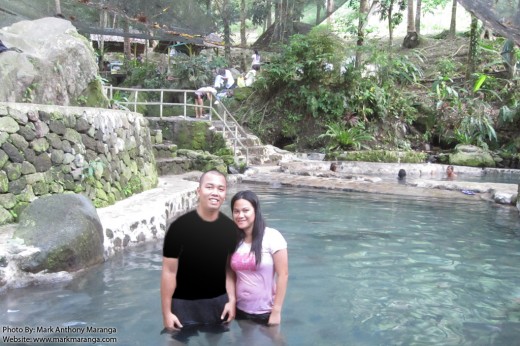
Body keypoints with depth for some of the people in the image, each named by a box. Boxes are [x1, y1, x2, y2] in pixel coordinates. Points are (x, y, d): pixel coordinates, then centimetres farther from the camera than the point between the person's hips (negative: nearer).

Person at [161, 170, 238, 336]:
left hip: (218, 301, 4)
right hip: (183, 303, -3)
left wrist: (232, 300, -3)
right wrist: (166, 312, -11)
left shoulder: (230, 228, -6)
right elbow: (169, 271, -12)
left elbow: (230, 267, 4)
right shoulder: (180, 227, -18)